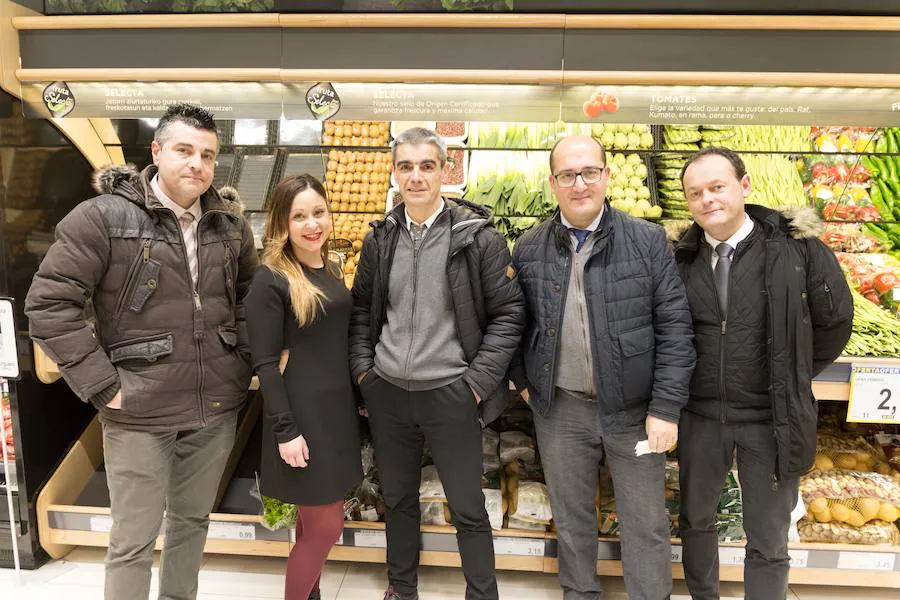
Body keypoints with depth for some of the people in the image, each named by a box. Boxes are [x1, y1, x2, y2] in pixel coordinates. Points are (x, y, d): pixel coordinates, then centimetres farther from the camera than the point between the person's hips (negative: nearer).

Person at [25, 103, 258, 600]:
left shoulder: (230, 223, 5)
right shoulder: (103, 215, -10)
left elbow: (249, 293, 18)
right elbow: (48, 304, -11)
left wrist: (242, 356, 6)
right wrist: (102, 384, -13)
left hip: (217, 408, 5)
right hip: (141, 412, -4)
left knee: (193, 520, 21)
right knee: (133, 540, 9)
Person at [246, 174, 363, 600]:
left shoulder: (332, 269, 9)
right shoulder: (270, 279, -13)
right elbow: (265, 363, -15)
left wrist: (359, 398, 14)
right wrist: (286, 430, -17)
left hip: (338, 408, 7)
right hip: (302, 413, -7)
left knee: (315, 522, 18)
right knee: (326, 526, 2)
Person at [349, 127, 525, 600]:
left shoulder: (478, 236, -9)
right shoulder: (381, 237, 3)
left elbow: (508, 312, -7)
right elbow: (361, 308, 13)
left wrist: (479, 381, -11)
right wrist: (362, 368, 4)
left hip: (450, 395, -4)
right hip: (386, 393, 4)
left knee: (469, 510, 10)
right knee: (398, 499, 21)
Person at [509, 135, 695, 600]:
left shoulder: (648, 241, -6)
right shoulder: (528, 249, 0)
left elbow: (674, 328, -7)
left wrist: (666, 408, -11)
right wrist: (523, 380, 3)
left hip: (633, 409, -1)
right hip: (559, 409, 2)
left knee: (646, 524, 12)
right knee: (570, 518, 19)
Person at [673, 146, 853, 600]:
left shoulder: (796, 246, -9)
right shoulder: (681, 259, -4)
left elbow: (835, 321, 1)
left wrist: (794, 378, 6)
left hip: (772, 417, -2)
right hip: (700, 414, 3)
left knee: (768, 542, 12)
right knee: (696, 519, 20)